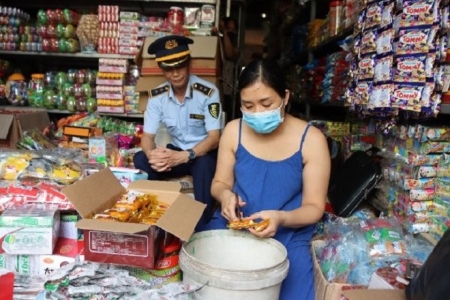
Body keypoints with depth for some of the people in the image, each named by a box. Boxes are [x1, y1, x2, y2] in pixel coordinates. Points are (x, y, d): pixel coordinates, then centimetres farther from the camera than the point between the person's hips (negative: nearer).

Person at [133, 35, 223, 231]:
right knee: (141, 160, -22)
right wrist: (152, 154, -33)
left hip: (204, 153, -3)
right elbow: (147, 136, -7)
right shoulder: (157, 96, -7)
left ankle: (202, 227, -22)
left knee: (204, 163, -38)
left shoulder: (208, 92, -19)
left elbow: (214, 138, -21)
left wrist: (184, 156, -38)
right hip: (176, 152, 4)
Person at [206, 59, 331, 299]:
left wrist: (282, 219, -28)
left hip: (287, 236, -1)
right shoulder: (233, 131, -3)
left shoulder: (311, 140, -11)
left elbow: (314, 207, -8)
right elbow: (220, 183, 7)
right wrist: (225, 195, -17)